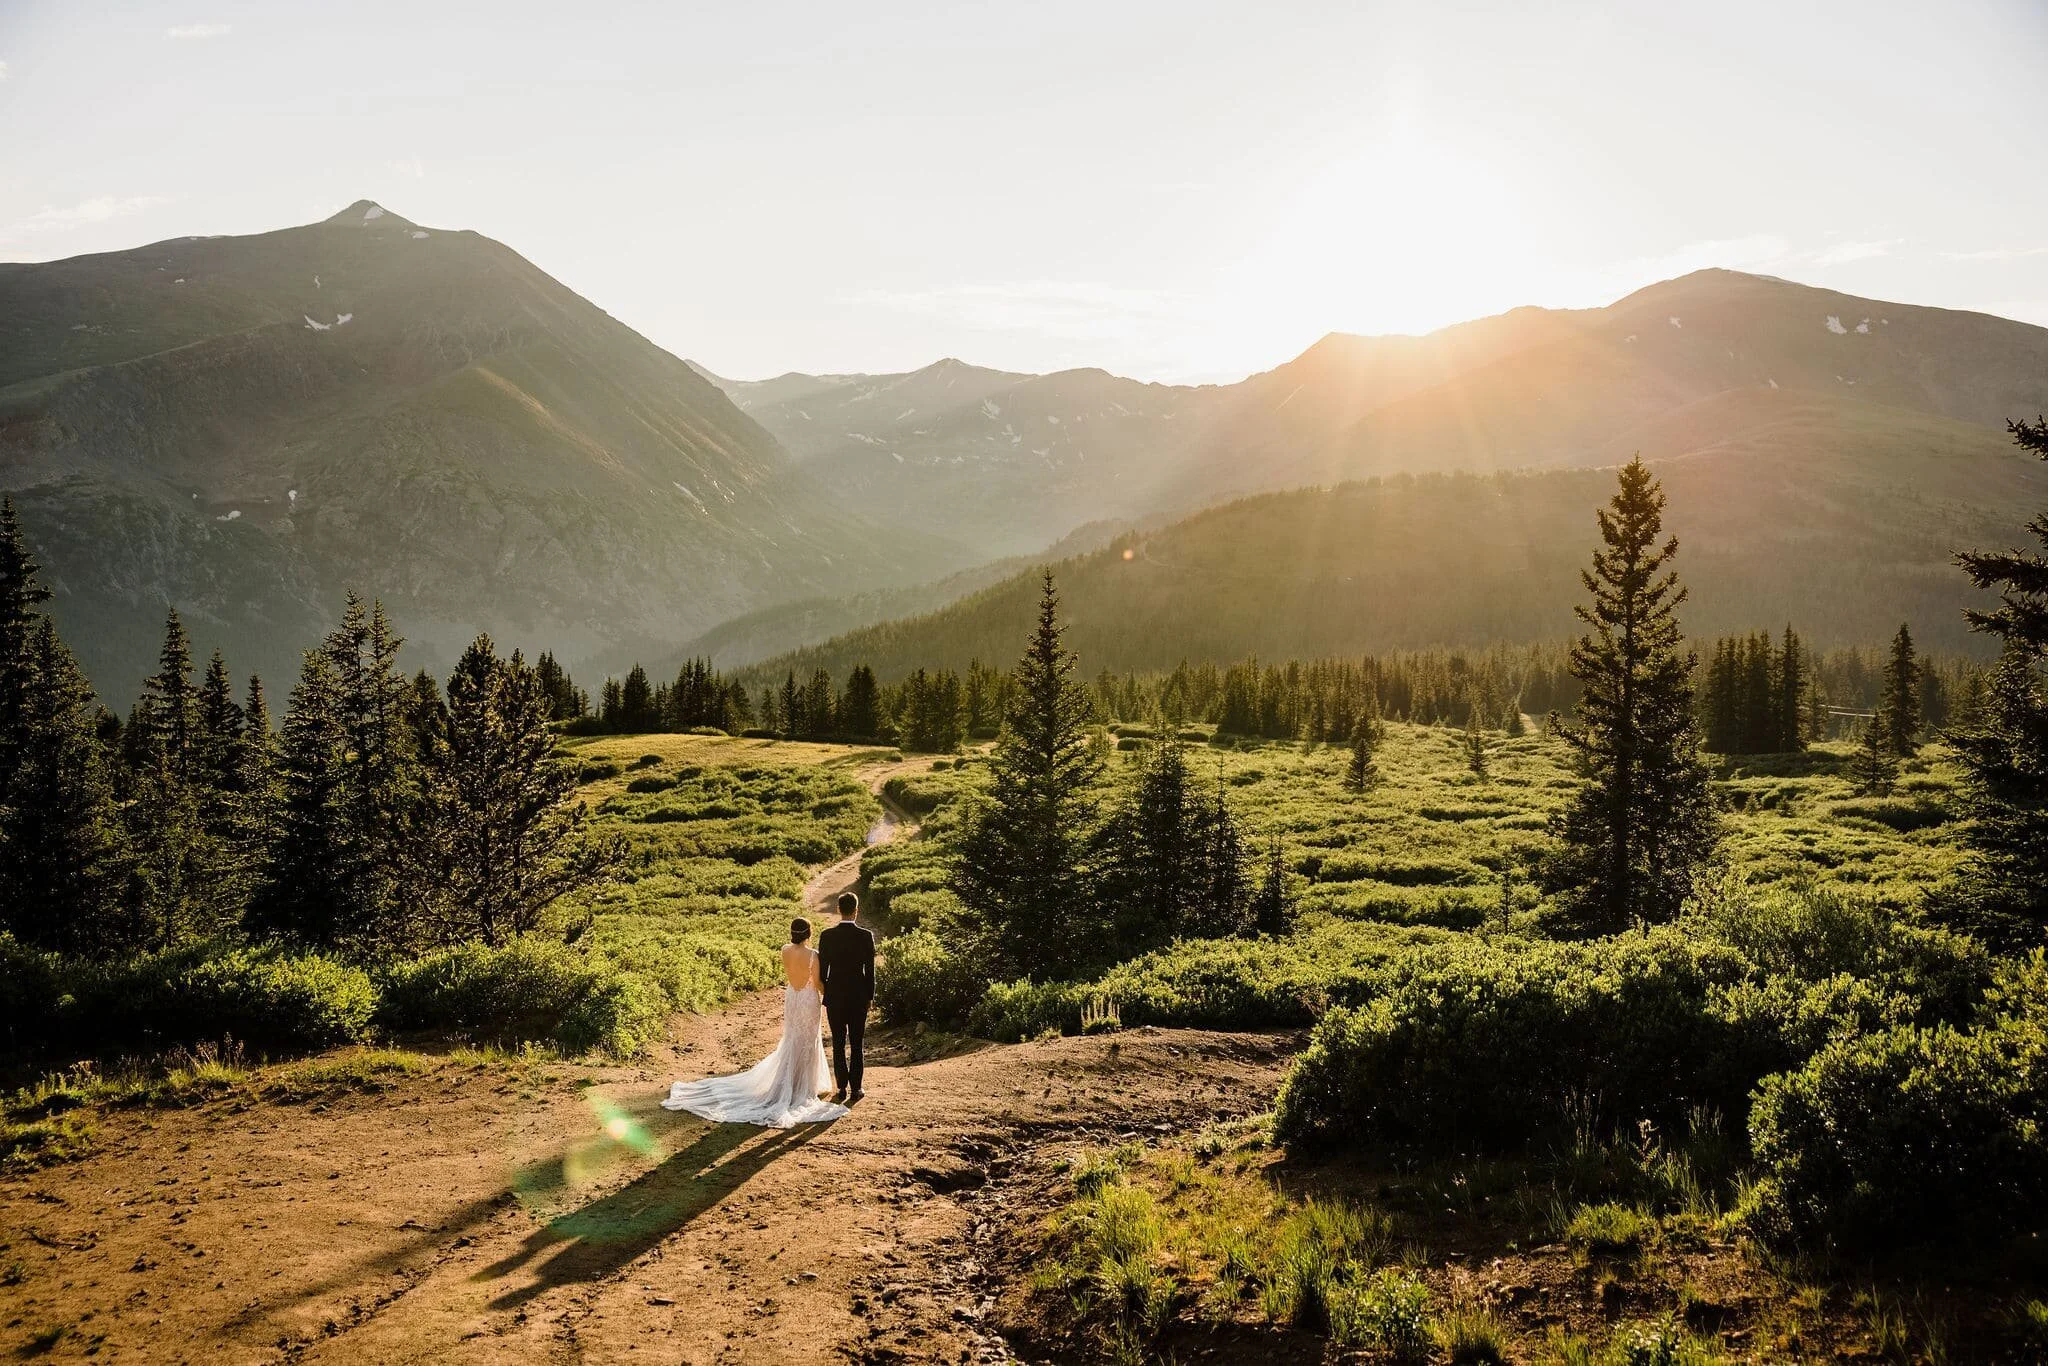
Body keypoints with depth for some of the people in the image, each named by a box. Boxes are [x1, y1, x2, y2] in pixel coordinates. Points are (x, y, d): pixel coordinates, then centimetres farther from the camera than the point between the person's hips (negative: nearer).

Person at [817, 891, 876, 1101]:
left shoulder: (827, 936, -7)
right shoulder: (866, 936, -9)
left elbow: (822, 969, -2)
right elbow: (870, 970, -5)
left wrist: (823, 995, 11)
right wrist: (870, 996, 7)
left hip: (834, 997, 0)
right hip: (859, 997, 0)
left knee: (838, 1044, 8)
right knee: (856, 1044, 8)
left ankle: (842, 1088, 8)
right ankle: (855, 1089, 10)